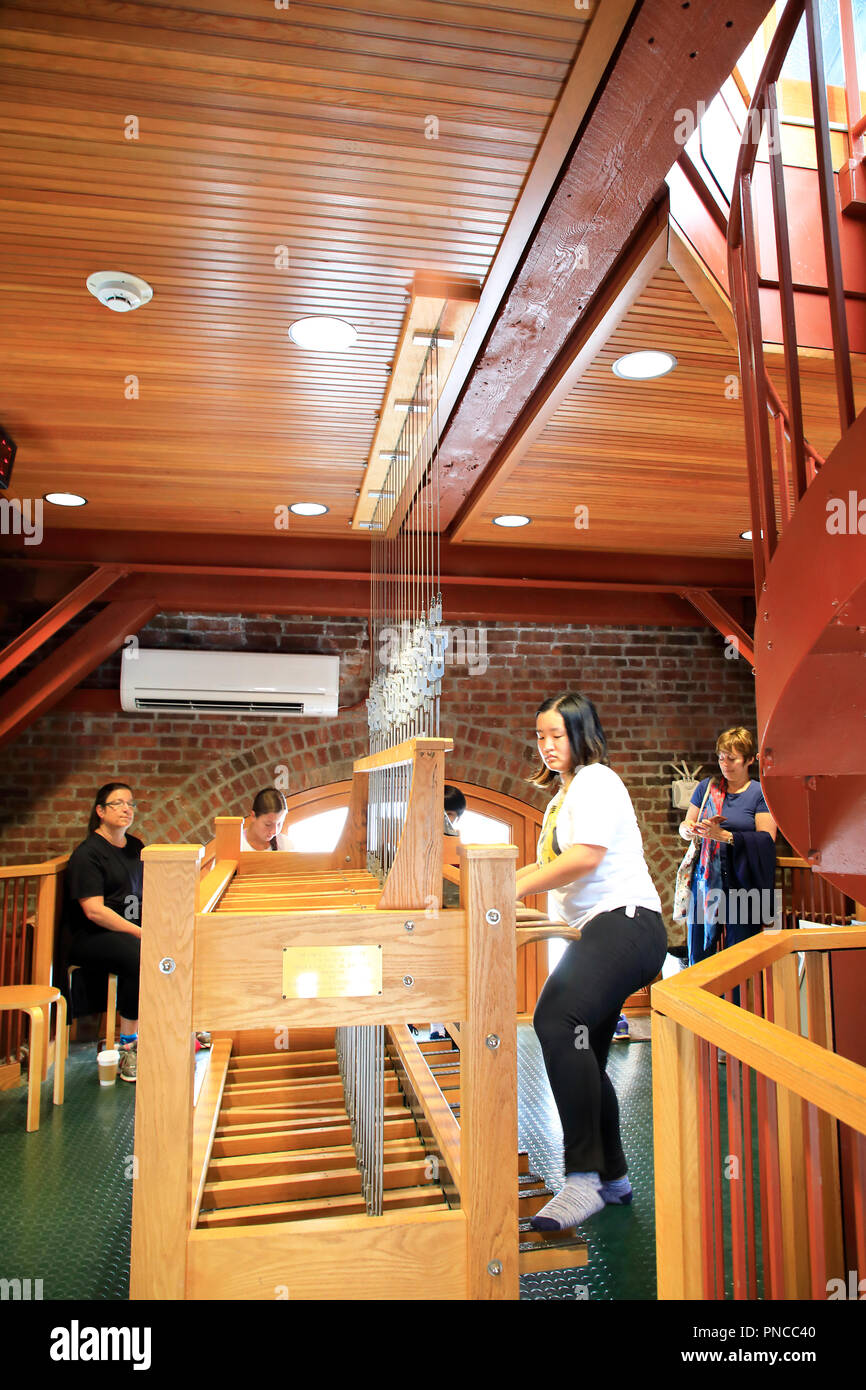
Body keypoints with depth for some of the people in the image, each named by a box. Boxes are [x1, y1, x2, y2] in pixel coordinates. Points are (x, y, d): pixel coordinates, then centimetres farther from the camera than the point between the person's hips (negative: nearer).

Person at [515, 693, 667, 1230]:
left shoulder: (596, 781, -6)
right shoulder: (564, 795, 25)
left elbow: (584, 858, -19)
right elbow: (552, 865, 30)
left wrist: (514, 889, -17)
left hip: (626, 920, -11)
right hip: (600, 931, 11)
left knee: (556, 1019, -31)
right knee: (583, 1058, 13)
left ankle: (584, 1177, -28)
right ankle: (613, 1176, 27)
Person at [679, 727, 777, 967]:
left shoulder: (761, 793, 1)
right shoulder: (707, 787, 11)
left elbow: (767, 839, -8)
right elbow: (685, 824, 14)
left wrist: (725, 835, -19)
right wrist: (688, 830, -10)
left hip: (742, 884, -3)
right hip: (706, 881, 3)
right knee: (698, 955, 3)